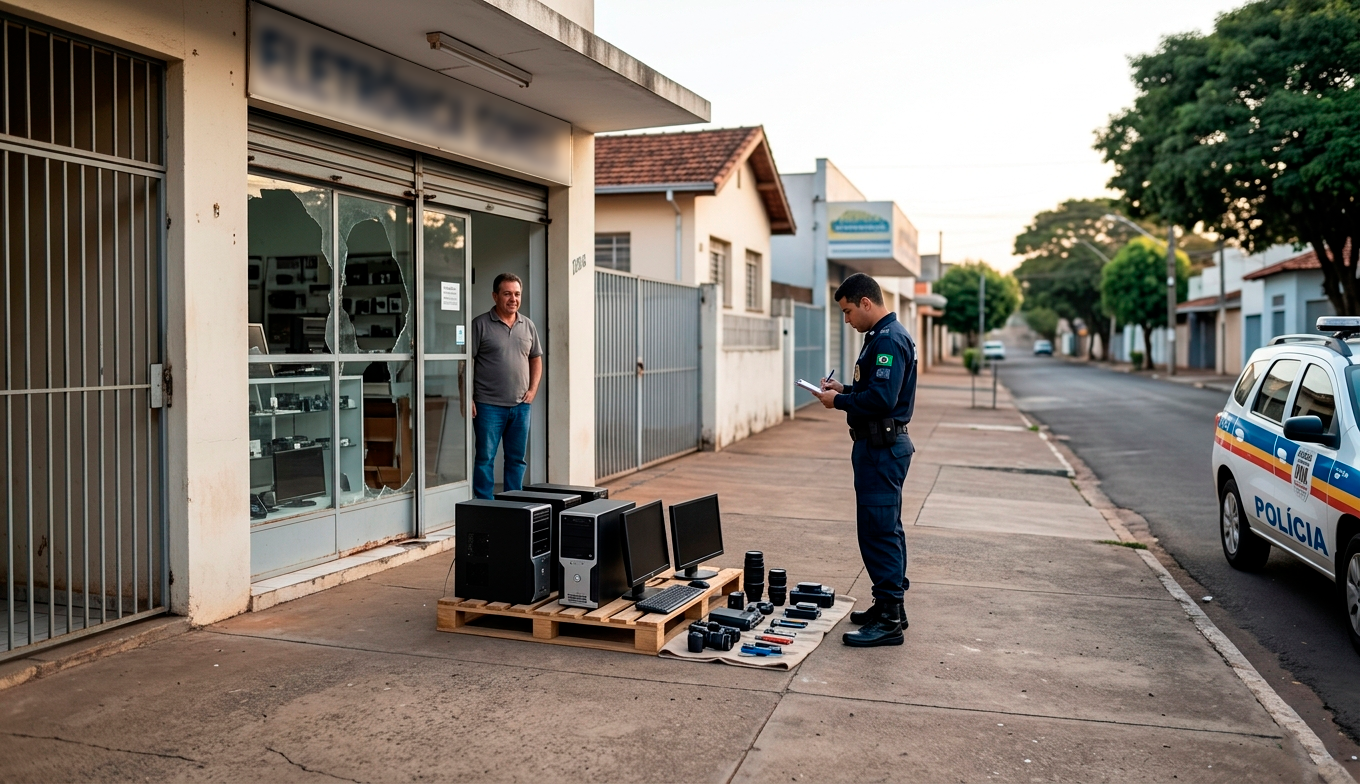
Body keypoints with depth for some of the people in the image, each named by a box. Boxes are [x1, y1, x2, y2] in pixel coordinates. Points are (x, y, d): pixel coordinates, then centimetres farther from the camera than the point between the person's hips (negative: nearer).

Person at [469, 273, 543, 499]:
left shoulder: (528, 326, 11)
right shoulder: (481, 324, -5)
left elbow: (536, 359, 19)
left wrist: (533, 390, 6)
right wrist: (469, 398, -12)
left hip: (520, 405, 5)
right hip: (489, 404, -5)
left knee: (517, 459, 10)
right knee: (485, 458, 0)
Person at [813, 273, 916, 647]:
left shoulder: (889, 340, -18)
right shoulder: (884, 335, 15)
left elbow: (881, 399, -26)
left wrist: (839, 401, -13)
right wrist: (845, 388, 10)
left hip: (881, 448, -11)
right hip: (881, 446, 11)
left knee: (878, 531, -8)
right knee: (886, 529, 17)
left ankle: (888, 621, -3)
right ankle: (890, 606, 27)